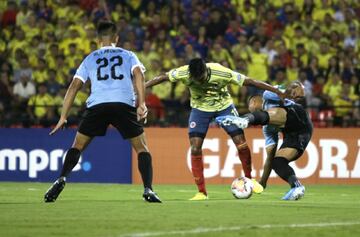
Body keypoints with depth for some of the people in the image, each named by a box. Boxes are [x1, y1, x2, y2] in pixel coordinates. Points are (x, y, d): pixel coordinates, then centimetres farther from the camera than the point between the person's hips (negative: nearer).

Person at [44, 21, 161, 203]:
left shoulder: (90, 59, 26)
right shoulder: (128, 55, 24)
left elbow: (74, 86, 17)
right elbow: (138, 74, 3)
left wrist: (63, 117, 17)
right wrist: (141, 103, -4)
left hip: (97, 105, 1)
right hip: (125, 104, -1)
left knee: (78, 146, 14)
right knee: (141, 147, 10)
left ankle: (62, 179, -7)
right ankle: (148, 189, -6)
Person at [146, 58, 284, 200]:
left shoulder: (222, 73, -32)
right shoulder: (184, 73, -29)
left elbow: (248, 82, -26)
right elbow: (162, 78, -14)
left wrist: (277, 91, -23)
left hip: (224, 106, -1)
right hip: (200, 108, 1)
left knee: (240, 143, -6)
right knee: (195, 148, -11)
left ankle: (249, 179, 20)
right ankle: (202, 192, -2)